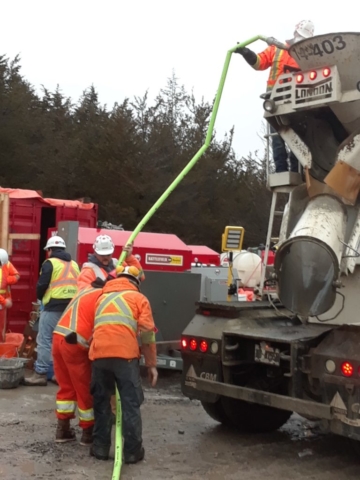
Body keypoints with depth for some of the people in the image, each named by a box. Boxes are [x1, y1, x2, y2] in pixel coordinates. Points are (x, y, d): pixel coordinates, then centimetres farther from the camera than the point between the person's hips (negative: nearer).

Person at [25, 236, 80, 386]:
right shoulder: (74, 265, 18)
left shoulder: (50, 263, -2)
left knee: (44, 340, -2)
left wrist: (41, 297, 11)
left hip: (53, 307, -6)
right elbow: (79, 286, 17)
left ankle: (40, 373, -3)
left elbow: (41, 285, -8)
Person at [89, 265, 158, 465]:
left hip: (99, 353, 4)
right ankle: (132, 450, 6)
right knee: (130, 402, 4)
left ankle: (100, 446, 18)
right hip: (125, 354, -4)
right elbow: (147, 332, 6)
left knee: (101, 401, 15)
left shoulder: (103, 297, 29)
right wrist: (151, 364, 9)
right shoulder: (138, 298, 15)